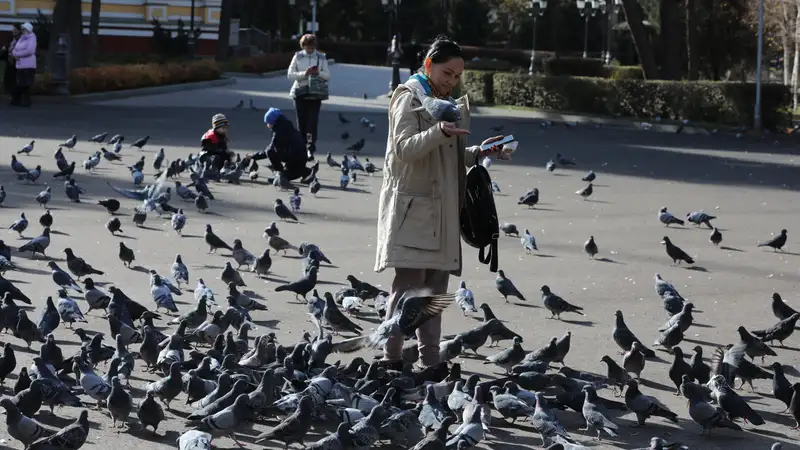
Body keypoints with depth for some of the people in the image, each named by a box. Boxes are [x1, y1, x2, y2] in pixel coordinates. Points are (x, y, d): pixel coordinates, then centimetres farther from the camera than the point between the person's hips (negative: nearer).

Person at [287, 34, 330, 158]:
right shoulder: (298, 57, 3)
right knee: (301, 121, 5)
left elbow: (328, 76, 4)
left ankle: (311, 150, -10)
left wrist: (318, 73, -17)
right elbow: (290, 74, -2)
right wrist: (304, 73, -17)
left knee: (312, 122, -9)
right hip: (300, 93, 1)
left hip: (315, 94, -1)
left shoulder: (322, 57, 4)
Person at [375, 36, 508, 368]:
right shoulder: (409, 99, -5)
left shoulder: (447, 103, 21)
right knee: (409, 284, -11)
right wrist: (440, 131, -34)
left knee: (436, 286, 7)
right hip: (411, 206, -8)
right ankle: (392, 358, -8)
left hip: (441, 210, 8)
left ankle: (430, 361, 10)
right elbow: (404, 148, -19)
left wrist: (480, 152, 10)